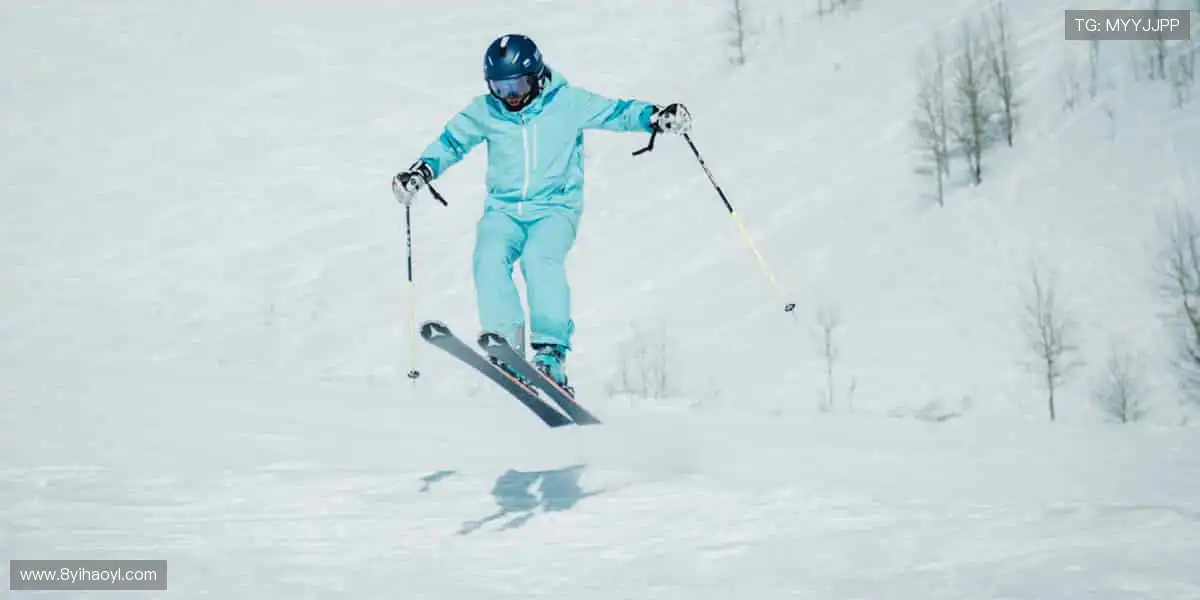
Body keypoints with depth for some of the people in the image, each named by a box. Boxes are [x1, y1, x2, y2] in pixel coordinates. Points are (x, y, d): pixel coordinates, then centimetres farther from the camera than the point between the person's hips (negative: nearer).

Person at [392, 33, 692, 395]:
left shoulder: (568, 103, -4)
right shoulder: (484, 112, 2)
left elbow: (616, 112, -1)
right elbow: (451, 141, 13)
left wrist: (656, 117, -17)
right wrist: (422, 171, -2)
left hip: (555, 208, -3)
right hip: (503, 210, 3)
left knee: (539, 258, -32)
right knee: (489, 258, -27)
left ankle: (552, 353, -30)